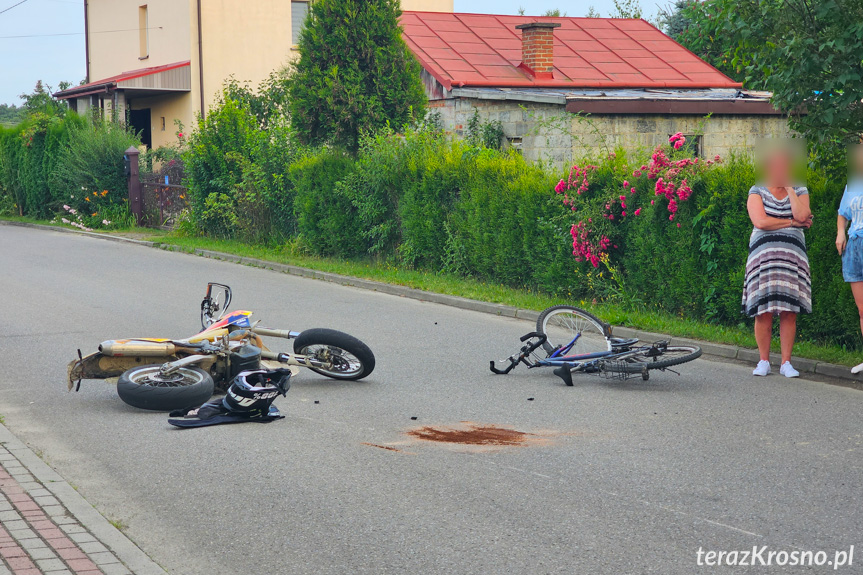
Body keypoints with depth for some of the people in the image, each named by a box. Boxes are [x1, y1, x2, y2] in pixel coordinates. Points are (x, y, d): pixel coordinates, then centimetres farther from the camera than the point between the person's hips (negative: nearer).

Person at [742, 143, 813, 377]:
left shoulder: (800, 191, 13)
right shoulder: (757, 192, 8)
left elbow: (801, 215, -7)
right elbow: (760, 221, -7)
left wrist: (789, 187, -1)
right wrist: (792, 222, -3)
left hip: (793, 256, 1)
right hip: (763, 256, -1)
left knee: (789, 312, -3)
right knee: (763, 312, -6)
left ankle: (786, 362, 3)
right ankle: (764, 361, 5)